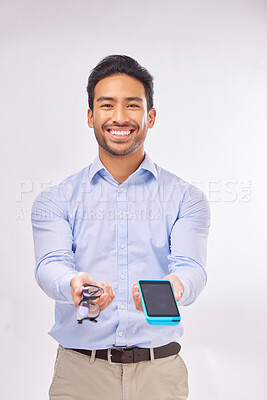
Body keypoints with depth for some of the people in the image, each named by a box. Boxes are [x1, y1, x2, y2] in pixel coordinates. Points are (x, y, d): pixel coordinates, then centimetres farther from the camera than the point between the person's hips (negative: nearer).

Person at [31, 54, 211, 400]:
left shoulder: (185, 198, 4)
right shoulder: (55, 200, 5)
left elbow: (191, 266, -11)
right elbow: (51, 264, -10)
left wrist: (173, 287, -35)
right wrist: (73, 284, -34)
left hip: (159, 371, 1)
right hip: (81, 371, 0)